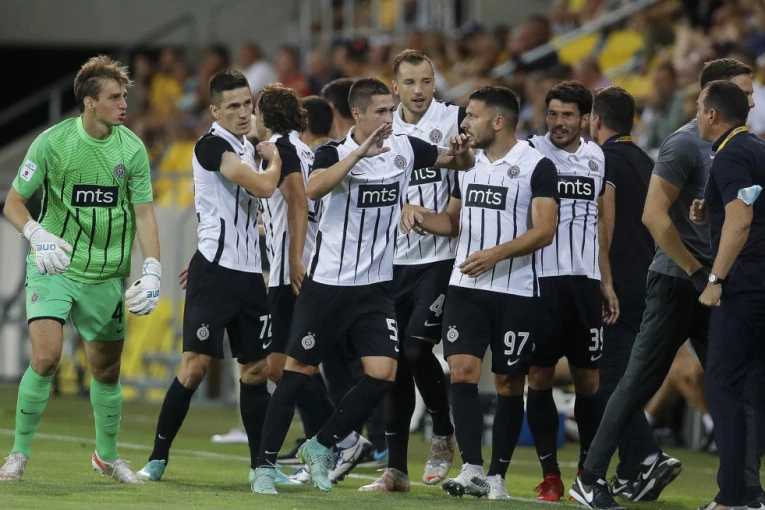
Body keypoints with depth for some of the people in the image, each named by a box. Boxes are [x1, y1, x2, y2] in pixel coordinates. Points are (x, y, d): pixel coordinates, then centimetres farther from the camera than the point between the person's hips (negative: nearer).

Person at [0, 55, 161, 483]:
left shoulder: (132, 148, -3)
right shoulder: (52, 142, -10)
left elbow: (144, 212, 0)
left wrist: (153, 269, -13)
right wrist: (38, 235, -23)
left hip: (107, 275, 3)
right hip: (54, 268, -3)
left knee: (107, 369, 11)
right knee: (46, 356, -19)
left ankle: (108, 455, 33)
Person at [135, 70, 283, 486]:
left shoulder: (246, 148, 16)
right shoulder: (212, 145, -11)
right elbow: (263, 187, -20)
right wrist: (275, 160, -1)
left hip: (248, 273, 8)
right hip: (215, 270, -8)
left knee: (256, 368, 6)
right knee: (196, 364, -10)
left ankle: (261, 465, 8)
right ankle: (158, 458, 0)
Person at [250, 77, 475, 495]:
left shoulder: (405, 148, 2)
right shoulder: (336, 152, -11)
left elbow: (461, 163, 14)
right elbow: (314, 188, -31)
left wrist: (462, 152, -10)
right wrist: (360, 152, -36)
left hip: (375, 286, 4)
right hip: (328, 283, -4)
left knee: (383, 373, -9)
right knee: (298, 371, 0)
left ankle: (320, 447, 8)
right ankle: (265, 465, 9)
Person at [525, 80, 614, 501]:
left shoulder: (596, 158, 12)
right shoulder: (530, 152, -2)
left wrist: (606, 280, 16)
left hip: (584, 280, 4)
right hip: (540, 279, -4)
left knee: (587, 379, 5)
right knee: (539, 376, -2)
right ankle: (550, 474, 3)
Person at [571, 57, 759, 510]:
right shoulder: (685, 144, -13)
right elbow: (654, 215, -19)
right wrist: (697, 273, -16)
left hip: (711, 287, 8)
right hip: (677, 281, -8)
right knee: (641, 382, -3)